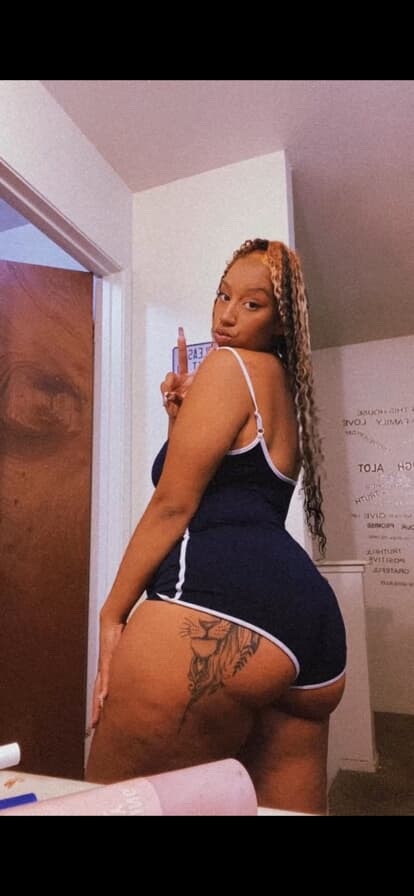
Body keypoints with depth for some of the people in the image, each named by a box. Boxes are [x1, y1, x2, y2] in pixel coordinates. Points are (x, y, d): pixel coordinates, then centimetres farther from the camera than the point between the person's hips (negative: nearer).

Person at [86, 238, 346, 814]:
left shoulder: (231, 364, 1)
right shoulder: (286, 386, 27)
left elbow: (174, 502, -5)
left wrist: (112, 615, 1)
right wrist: (186, 417, 13)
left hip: (219, 605, -10)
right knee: (287, 808, 18)